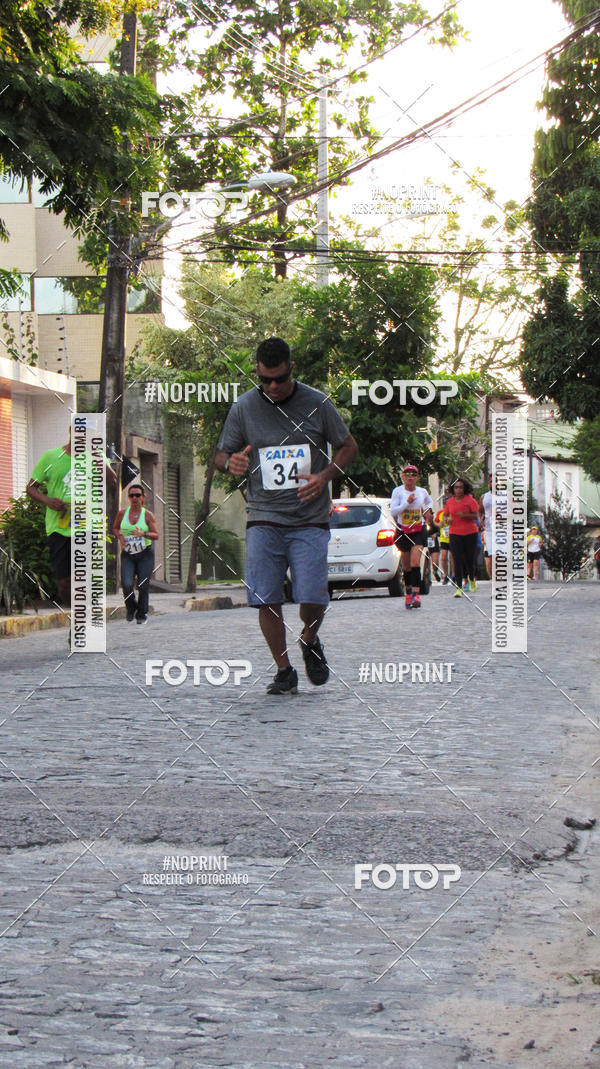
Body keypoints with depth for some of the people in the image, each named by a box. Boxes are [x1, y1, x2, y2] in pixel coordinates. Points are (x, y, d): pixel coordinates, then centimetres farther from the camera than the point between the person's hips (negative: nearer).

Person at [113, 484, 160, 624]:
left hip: (145, 554, -1)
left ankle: (142, 615, 16)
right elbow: (115, 528, 20)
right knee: (127, 585, -14)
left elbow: (156, 535, -5)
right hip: (127, 555, 1)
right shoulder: (122, 513, 3)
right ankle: (131, 608, 15)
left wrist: (143, 534, -24)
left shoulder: (148, 515, -2)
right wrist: (120, 537, -1)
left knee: (143, 586, -3)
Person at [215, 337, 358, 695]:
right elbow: (221, 455, 13)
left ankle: (310, 640, 22)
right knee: (266, 600, -7)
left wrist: (325, 476, -6)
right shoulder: (244, 407, 3)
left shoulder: (317, 403, 1)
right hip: (264, 519, 1)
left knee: (313, 599, -11)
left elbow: (349, 446, 12)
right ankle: (284, 671, 10)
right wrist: (231, 462, -13)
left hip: (310, 520, -1)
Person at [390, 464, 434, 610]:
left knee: (415, 562, -15)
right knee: (406, 565, 9)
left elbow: (430, 502, 26)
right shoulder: (398, 491, -5)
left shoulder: (422, 492, 3)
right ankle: (408, 592, 27)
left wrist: (429, 510, 7)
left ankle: (416, 594, -21)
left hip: (419, 531, 0)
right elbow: (392, 511, -13)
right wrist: (407, 502, -21)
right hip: (403, 531, 0)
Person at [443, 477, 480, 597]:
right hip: (455, 533, 2)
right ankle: (459, 588, -7)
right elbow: (445, 515, 18)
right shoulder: (450, 501, 8)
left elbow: (476, 515, -5)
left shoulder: (470, 500, -3)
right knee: (457, 561, -6)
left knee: (469, 559, 4)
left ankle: (471, 579, 36)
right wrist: (447, 519, -5)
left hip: (470, 533, -2)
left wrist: (465, 515, -22)